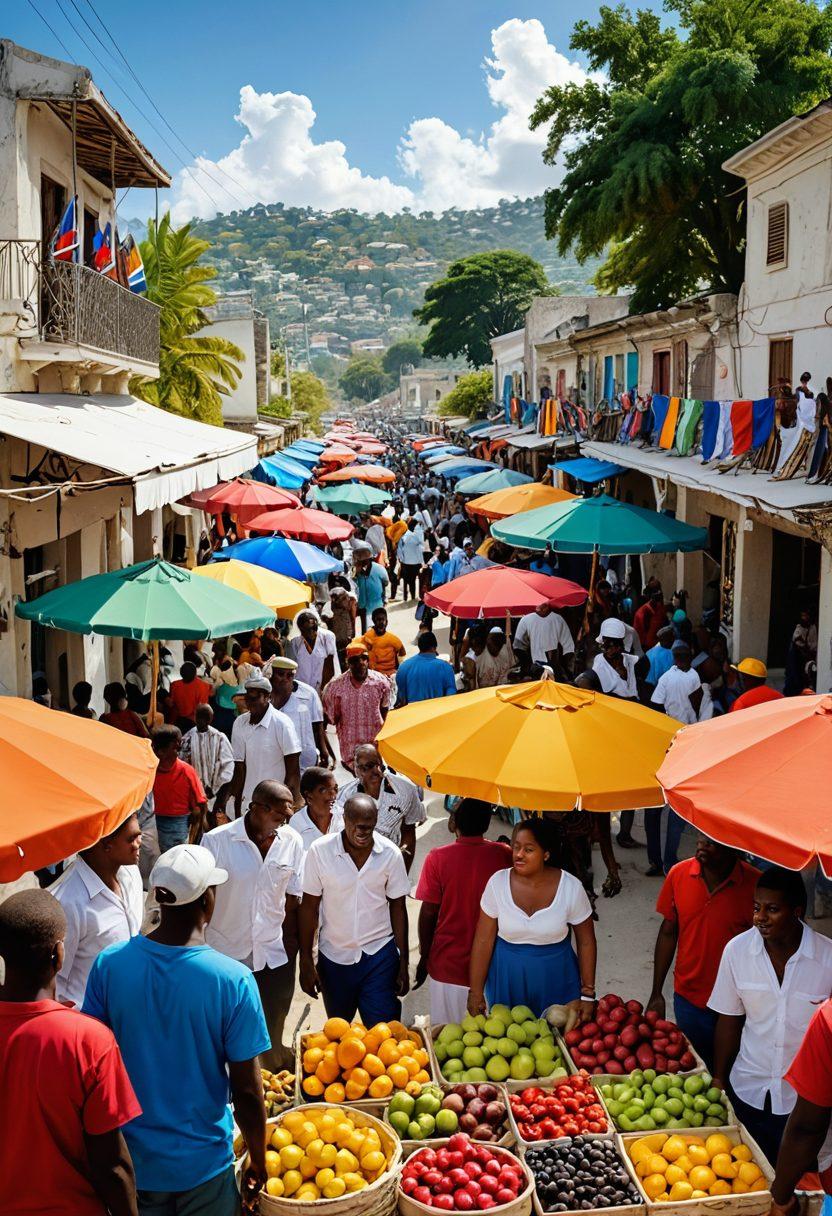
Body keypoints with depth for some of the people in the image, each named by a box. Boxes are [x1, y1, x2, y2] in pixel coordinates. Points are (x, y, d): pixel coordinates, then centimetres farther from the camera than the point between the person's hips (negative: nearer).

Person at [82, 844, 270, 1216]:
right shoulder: (233, 980, -22)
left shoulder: (109, 964, -13)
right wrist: (258, 1161, 2)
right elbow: (247, 1092, -16)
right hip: (203, 1163, -3)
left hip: (132, 1158, 3)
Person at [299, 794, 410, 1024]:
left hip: (379, 955, -1)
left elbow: (397, 907, -1)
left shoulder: (390, 853, -10)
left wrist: (403, 964, 0)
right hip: (334, 956, 1)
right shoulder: (320, 851, -13)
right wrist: (306, 962, -4)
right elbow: (309, 907, -5)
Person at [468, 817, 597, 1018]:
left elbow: (586, 942, -4)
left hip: (555, 982, -1)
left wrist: (588, 995, -2)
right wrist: (476, 992, -5)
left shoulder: (570, 887, -14)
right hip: (507, 981, 1)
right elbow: (483, 941, -7)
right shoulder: (498, 883, -12)